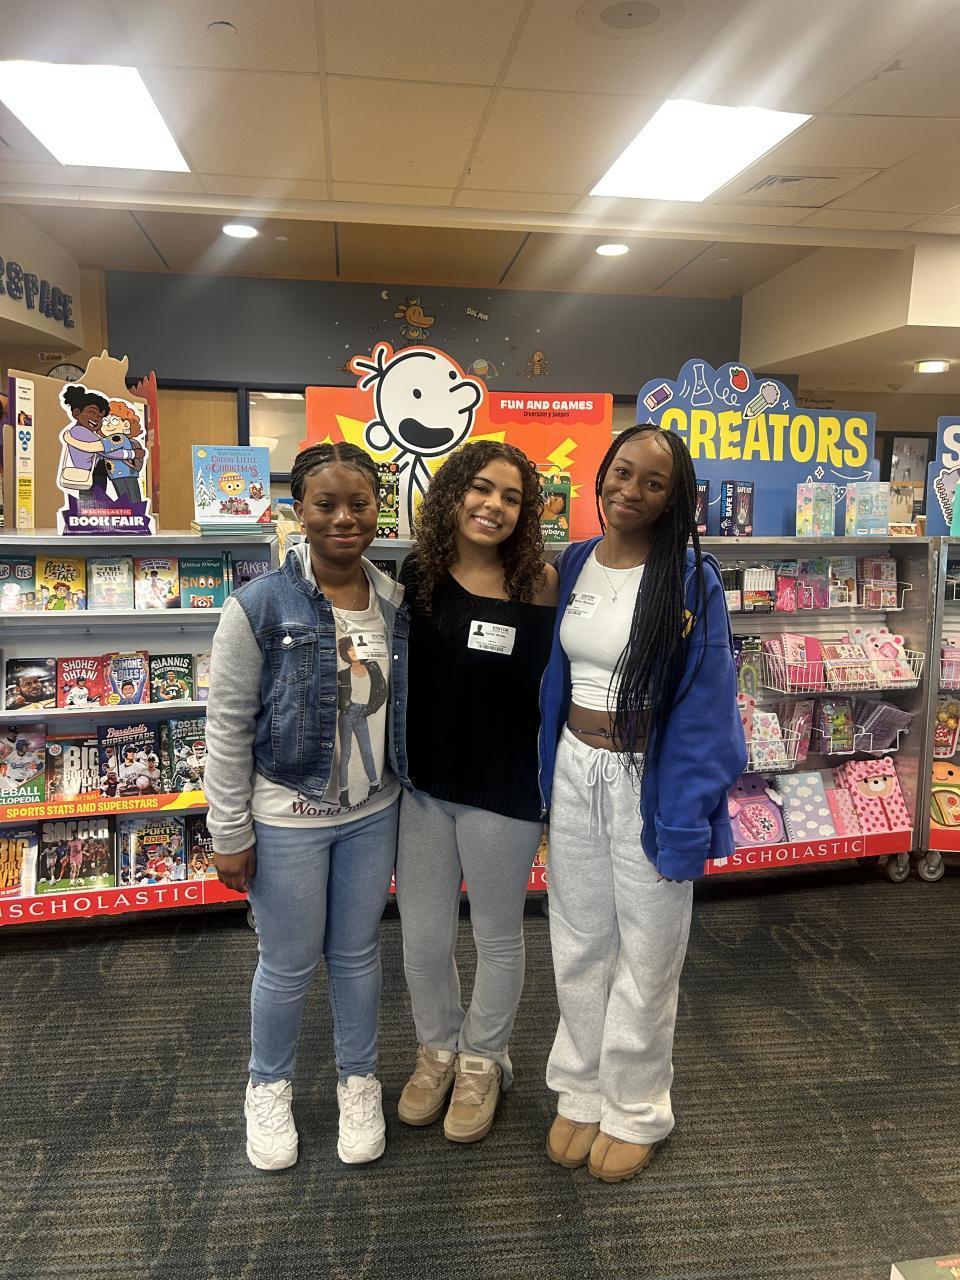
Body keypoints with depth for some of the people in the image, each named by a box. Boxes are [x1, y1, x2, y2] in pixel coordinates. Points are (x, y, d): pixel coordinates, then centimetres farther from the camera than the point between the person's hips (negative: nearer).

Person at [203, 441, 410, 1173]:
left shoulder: (398, 605, -3)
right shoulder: (259, 606, -16)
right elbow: (227, 728, -11)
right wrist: (230, 833, -9)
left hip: (373, 814, 3)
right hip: (285, 819, -3)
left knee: (359, 954, 19)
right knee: (289, 965, 14)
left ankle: (360, 1078, 43)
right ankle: (270, 1085, 41)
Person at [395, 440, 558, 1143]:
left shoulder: (537, 580, -11)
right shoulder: (417, 573, -3)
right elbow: (402, 669, 3)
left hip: (504, 788, -3)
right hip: (424, 782, 3)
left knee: (498, 933, 16)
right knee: (422, 933, 16)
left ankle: (483, 1058, 42)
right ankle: (438, 1047, 44)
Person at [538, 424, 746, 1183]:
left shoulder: (692, 580, -13)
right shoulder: (570, 566, 2)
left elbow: (704, 707, -13)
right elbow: (552, 678, 8)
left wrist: (686, 820, -16)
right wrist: (549, 773, 4)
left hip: (650, 781, -4)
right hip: (573, 773, 5)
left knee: (645, 956, 13)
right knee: (579, 946, 18)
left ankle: (635, 1111, 35)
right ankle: (581, 1093, 39)